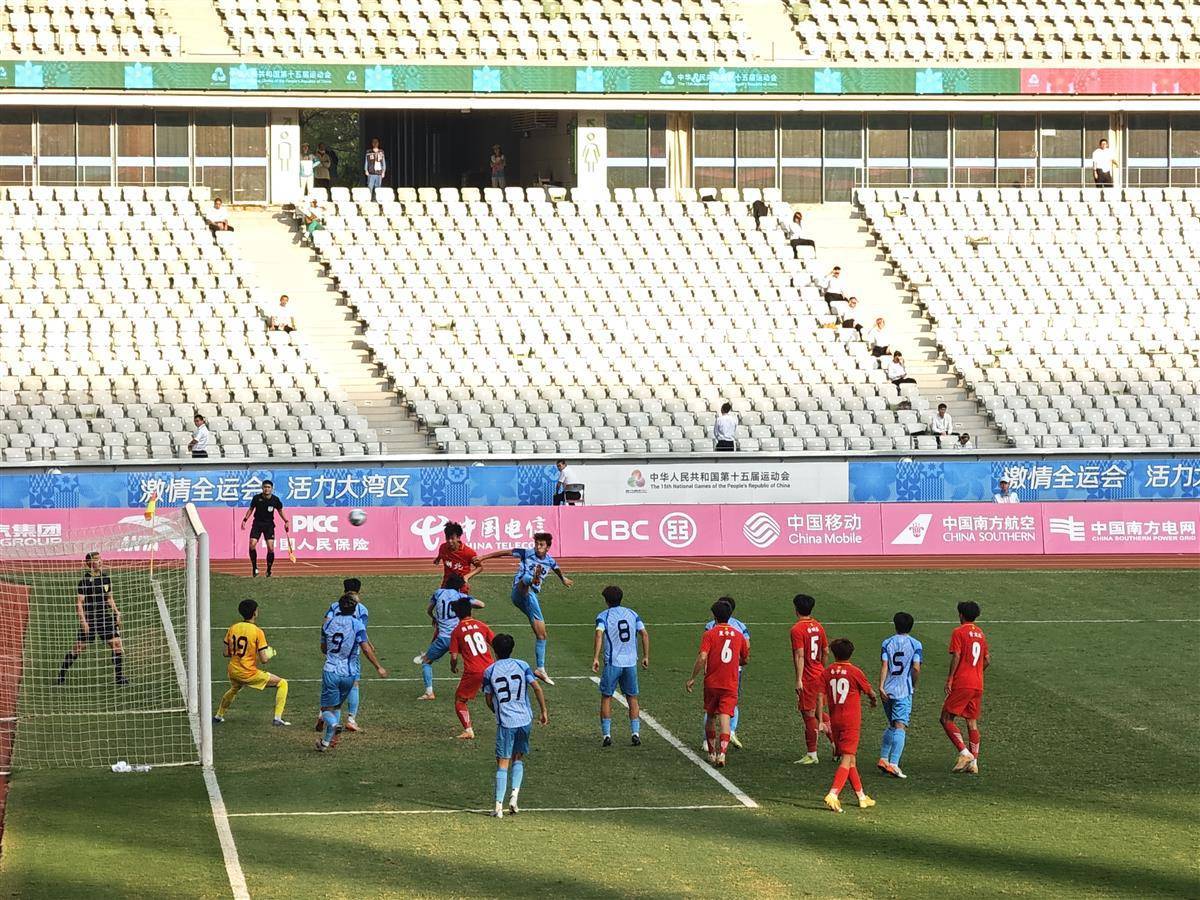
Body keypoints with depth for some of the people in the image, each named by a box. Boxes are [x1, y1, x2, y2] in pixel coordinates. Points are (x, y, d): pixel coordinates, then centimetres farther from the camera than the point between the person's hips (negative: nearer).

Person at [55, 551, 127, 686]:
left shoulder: (106, 578, 8)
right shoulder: (84, 581, -10)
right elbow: (79, 602, -12)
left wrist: (116, 613, 9)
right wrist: (83, 621, -18)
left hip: (105, 617, 5)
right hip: (89, 619, -5)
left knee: (117, 644, -4)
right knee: (78, 648, 0)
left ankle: (119, 677, 5)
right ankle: (61, 675, 15)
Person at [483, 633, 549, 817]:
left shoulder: (489, 671, 0)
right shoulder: (522, 665, 3)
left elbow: (488, 700, 7)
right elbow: (537, 688, -3)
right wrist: (544, 711, 4)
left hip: (505, 722, -2)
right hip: (525, 719, 2)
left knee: (503, 763, 2)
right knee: (518, 758, 19)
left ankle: (499, 806, -4)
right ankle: (514, 796, 3)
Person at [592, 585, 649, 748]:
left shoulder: (603, 616, -1)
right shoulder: (632, 614, 10)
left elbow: (599, 635, -17)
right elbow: (644, 634, 4)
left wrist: (595, 658, -21)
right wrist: (646, 656, 10)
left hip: (612, 663, -3)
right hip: (631, 662, 3)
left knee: (606, 697, 7)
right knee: (632, 698, 12)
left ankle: (606, 735, 2)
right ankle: (635, 733, 5)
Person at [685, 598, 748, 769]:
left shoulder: (709, 634, -6)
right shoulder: (738, 635, 5)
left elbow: (702, 658, -16)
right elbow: (745, 660, 16)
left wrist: (692, 678, -8)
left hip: (711, 683, -1)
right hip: (731, 685, 1)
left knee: (710, 718, 16)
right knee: (724, 718, -6)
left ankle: (712, 753, 25)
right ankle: (721, 753, -22)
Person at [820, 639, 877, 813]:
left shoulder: (827, 673, 2)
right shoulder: (855, 672, -7)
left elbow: (821, 697, -3)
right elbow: (870, 692, 6)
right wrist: (873, 700, 29)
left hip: (835, 720, 4)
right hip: (851, 720, -4)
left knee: (849, 759, 15)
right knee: (847, 760, -7)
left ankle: (862, 797, 22)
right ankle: (833, 794, -24)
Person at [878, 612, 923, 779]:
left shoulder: (887, 643, 6)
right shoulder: (915, 644, -1)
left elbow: (884, 665, -4)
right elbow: (916, 668, -9)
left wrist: (881, 687, -9)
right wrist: (914, 684, 8)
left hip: (887, 690, 4)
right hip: (904, 690, -4)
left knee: (891, 725, 21)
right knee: (900, 726, -9)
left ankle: (883, 759, 19)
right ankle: (893, 764, -20)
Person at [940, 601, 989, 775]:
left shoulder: (959, 632, -6)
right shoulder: (980, 633, 14)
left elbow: (956, 657, -14)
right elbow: (987, 659, 17)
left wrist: (949, 679, -10)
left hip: (961, 684, -7)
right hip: (978, 685, 7)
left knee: (946, 719, -1)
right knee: (972, 722, 9)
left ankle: (964, 753, -15)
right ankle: (974, 763, 6)